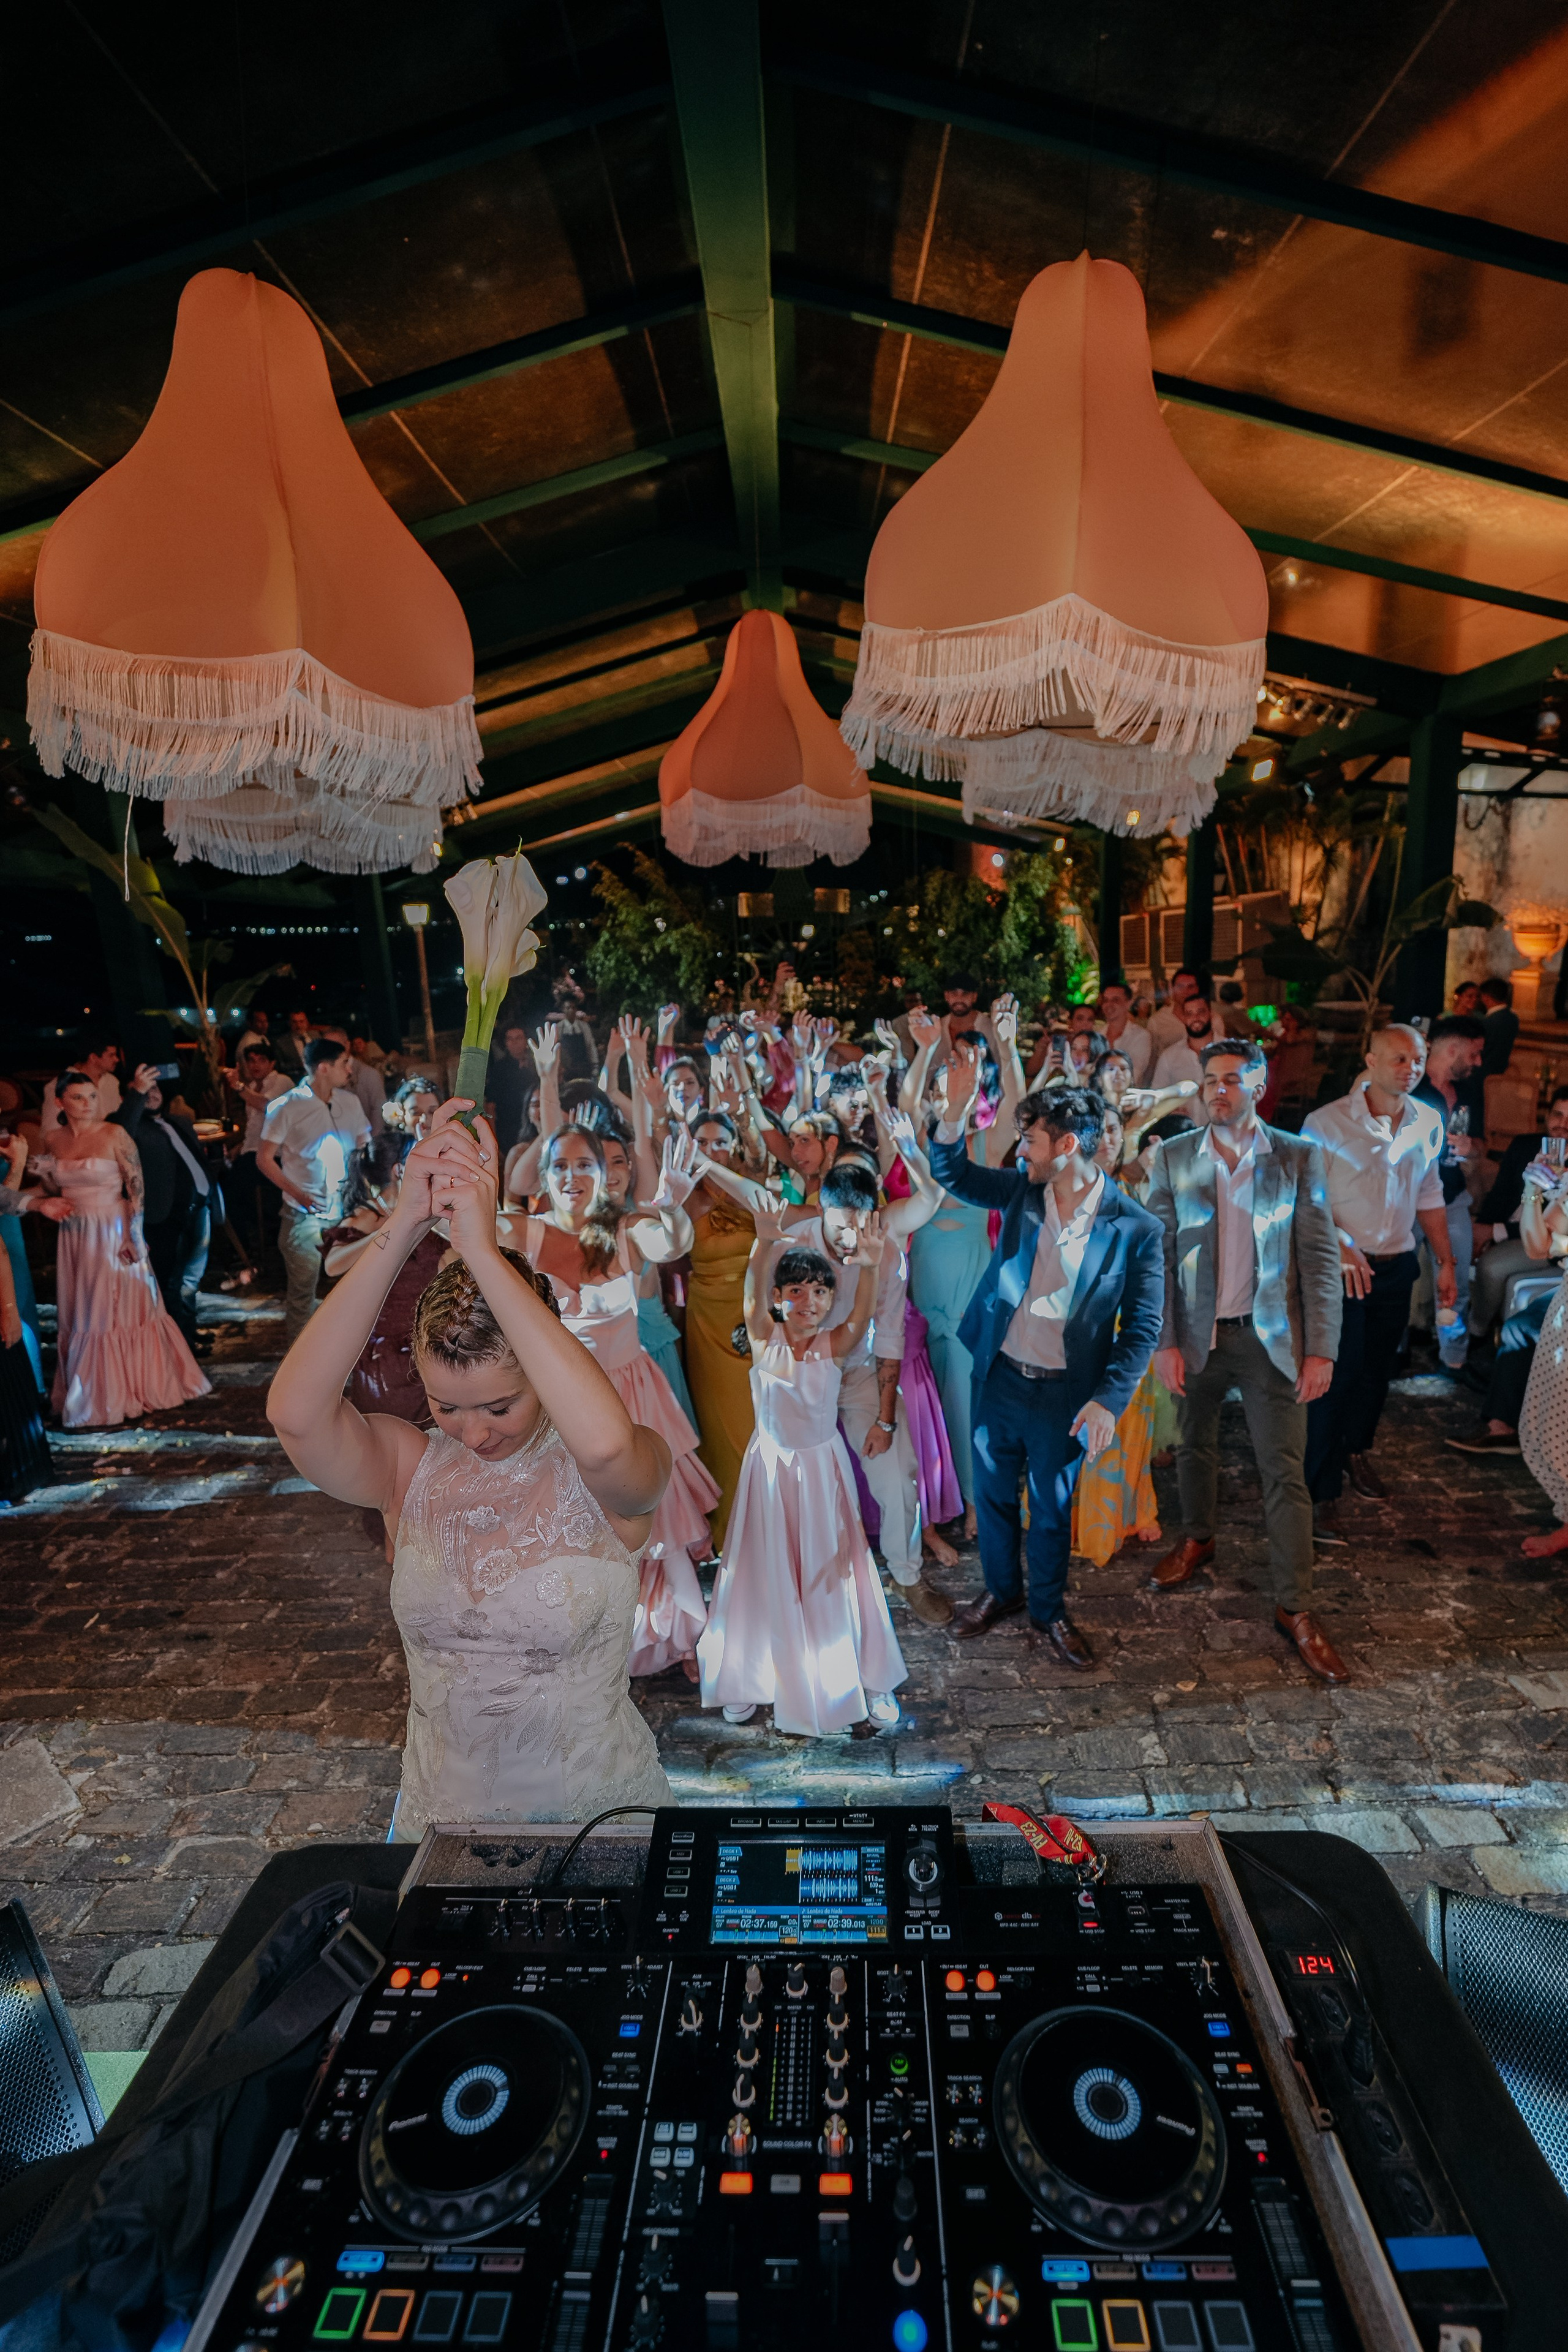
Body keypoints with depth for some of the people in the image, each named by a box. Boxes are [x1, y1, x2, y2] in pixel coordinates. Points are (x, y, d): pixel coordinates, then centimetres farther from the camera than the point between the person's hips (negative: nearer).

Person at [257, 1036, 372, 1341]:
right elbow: (264, 1159, -4)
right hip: (305, 1216, -4)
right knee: (303, 1290, 4)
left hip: (347, 1210, 4)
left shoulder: (350, 1102, 6)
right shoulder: (286, 1107, -6)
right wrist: (299, 1194, -14)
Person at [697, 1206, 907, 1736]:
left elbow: (862, 1315, -31)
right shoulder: (764, 1339, -11)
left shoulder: (835, 1345, -11)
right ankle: (758, 1677, 33)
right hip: (771, 1467, 0)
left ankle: (848, 1683, 28)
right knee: (771, 1576, 13)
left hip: (823, 1467, 0)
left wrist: (868, 1268, -52)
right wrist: (763, 1245, -50)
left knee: (829, 1576, 11)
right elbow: (752, 1294, -30)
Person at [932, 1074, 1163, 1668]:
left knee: (1052, 1508, 15)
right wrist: (957, 1109, -17)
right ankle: (1001, 1591, 43)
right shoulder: (1021, 1189, -4)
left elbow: (1142, 1325, -10)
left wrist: (1109, 1399, -18)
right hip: (999, 1376, 3)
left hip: (1065, 1394, -3)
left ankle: (1049, 1611, 40)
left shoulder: (1134, 1228, -14)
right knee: (993, 1493, 18)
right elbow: (952, 1173, 1)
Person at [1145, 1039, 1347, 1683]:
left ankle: (1295, 1609, 15)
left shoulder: (1298, 1157, -3)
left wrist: (1321, 1349, -8)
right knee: (1195, 1448, 19)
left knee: (1285, 1474, 2)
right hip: (1196, 1335, 2)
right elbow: (1159, 1255, -1)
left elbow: (1321, 1258, -3)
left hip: (1270, 1338, -1)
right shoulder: (1173, 1157, -1)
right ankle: (1196, 1539, 44)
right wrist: (1165, 1341, -6)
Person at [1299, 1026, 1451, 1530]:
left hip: (1397, 1266, 5)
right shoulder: (1327, 1122, -13)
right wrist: (1339, 1246, -25)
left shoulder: (1428, 1123, 4)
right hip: (1340, 1266, -5)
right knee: (1336, 1374, -4)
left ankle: (1357, 1450, 40)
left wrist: (1446, 1263, 14)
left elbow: (1429, 1196, 14)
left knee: (1378, 1368, 16)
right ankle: (1321, 1492, 5)